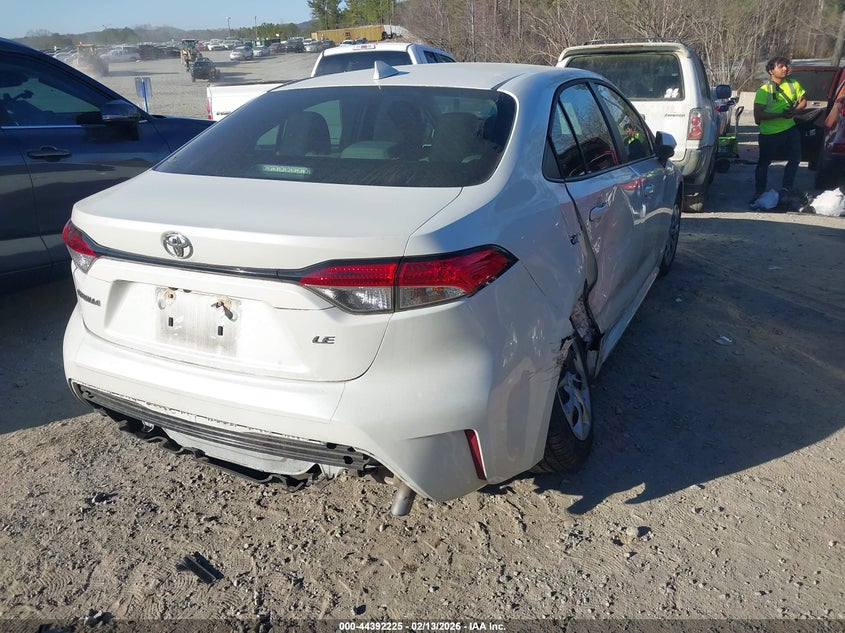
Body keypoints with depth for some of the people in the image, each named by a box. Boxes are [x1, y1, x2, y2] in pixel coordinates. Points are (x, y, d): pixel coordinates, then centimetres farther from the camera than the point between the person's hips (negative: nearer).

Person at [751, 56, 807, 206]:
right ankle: (759, 193, 15)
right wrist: (781, 114, -23)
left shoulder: (793, 84, 3)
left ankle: (786, 189, 27)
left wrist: (795, 110, -9)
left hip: (790, 129, 5)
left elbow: (803, 101, 13)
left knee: (795, 159, 11)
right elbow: (758, 115, -18)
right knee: (763, 163, 3)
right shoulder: (763, 90, -12)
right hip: (769, 133, -5)